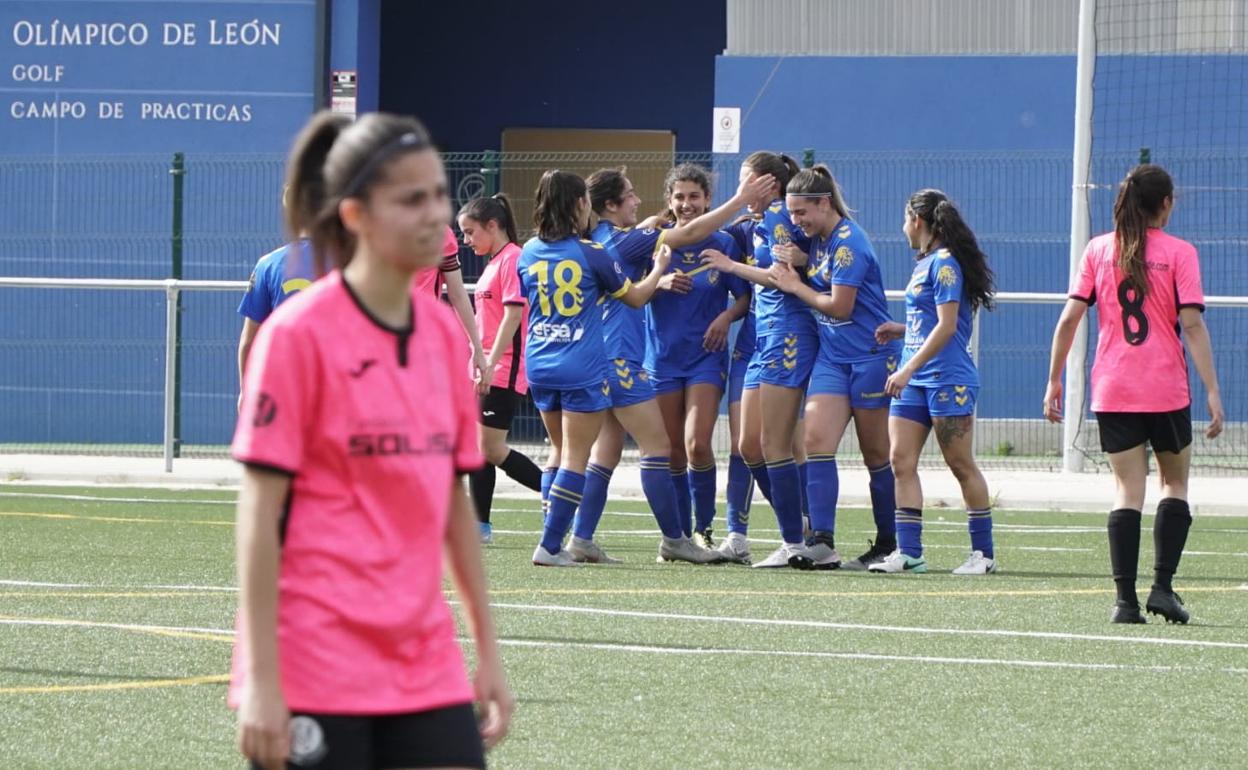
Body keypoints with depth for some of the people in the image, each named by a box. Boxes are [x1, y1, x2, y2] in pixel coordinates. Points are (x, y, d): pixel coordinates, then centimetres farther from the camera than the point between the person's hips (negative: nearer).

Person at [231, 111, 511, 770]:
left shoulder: (443, 332, 9)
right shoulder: (298, 333, -8)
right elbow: (260, 513, -10)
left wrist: (488, 650, 14)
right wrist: (260, 680, -14)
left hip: (426, 665, 6)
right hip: (314, 663, -6)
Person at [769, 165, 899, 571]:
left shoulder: (848, 243, -17)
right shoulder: (817, 240, 9)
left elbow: (840, 306, -17)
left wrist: (795, 285, -6)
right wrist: (788, 272, 3)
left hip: (871, 355, -8)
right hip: (831, 356, 8)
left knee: (876, 453, 3)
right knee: (816, 439, -10)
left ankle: (888, 544, 15)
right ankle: (820, 541, -16)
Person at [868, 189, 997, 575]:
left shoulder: (945, 263, -12)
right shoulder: (924, 264, 16)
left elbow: (946, 326, -18)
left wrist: (909, 368, -21)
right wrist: (901, 330, 17)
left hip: (948, 379, -9)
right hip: (914, 381, 9)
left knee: (961, 465, -2)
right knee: (901, 461, -1)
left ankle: (984, 553, 6)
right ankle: (909, 552, -2)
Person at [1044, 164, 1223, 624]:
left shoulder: (1098, 250, 3)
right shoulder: (1178, 253, -4)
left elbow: (1070, 318, 0)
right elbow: (1192, 325, -10)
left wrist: (1054, 380, 7)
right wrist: (1212, 391, -10)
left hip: (1112, 391, 2)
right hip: (1167, 391, -2)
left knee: (1128, 490, 4)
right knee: (1175, 483, 13)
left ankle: (1126, 599, -4)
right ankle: (1162, 586, 1)